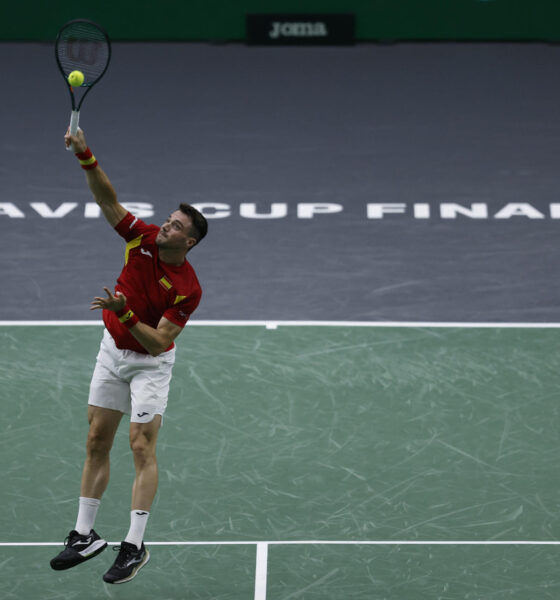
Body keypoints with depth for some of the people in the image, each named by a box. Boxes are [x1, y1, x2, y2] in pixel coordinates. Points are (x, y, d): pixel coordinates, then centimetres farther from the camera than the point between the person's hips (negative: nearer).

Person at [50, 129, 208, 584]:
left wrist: (124, 313, -38)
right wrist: (86, 157, -33)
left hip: (150, 362, -5)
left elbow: (157, 342, -26)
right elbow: (108, 200, -18)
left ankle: (135, 546, -7)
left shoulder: (188, 289, -24)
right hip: (112, 351, 5)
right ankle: (85, 536, 15)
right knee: (97, 443, 7)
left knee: (142, 448, -10)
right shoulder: (142, 239, -12)